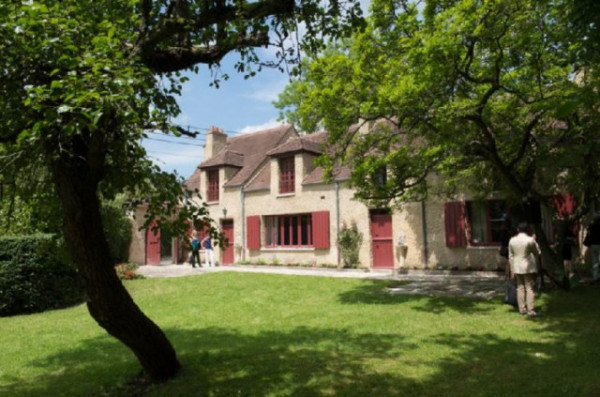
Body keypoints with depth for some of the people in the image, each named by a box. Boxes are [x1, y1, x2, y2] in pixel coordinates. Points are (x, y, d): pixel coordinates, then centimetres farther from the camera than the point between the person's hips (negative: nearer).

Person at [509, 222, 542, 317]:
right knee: (529, 288, -1)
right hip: (529, 267, -4)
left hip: (517, 268, 4)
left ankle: (522, 308, 14)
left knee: (520, 288, 11)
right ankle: (531, 310, -3)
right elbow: (538, 253, 0)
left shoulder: (512, 240, 1)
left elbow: (511, 256, 5)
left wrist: (512, 270, 11)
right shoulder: (530, 240, -11)